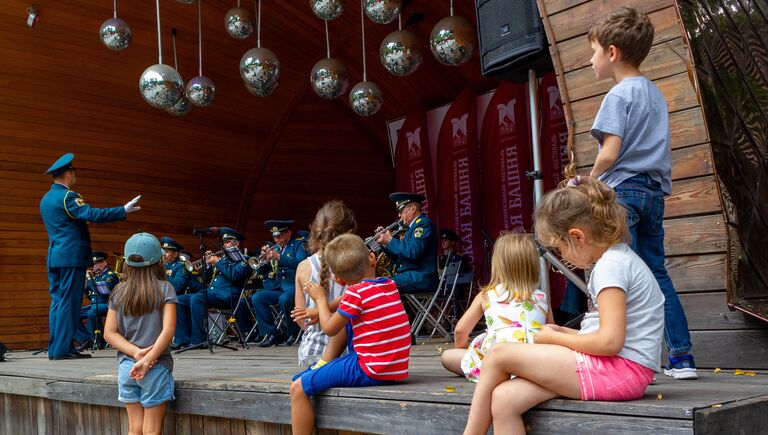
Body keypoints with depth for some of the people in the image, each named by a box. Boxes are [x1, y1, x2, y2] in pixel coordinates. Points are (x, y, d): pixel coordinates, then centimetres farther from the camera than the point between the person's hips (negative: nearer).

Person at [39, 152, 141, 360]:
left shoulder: (46, 199, 17)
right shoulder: (67, 196, -11)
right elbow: (93, 214, -23)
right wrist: (124, 210, -22)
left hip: (54, 257, 9)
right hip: (72, 256, -9)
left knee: (57, 301, 9)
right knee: (69, 302, -6)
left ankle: (54, 348, 10)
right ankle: (63, 348, -5)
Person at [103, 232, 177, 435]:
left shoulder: (119, 292, 5)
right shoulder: (164, 289, -6)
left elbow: (109, 333, 0)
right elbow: (168, 329, -15)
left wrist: (136, 353, -8)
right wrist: (147, 359, -15)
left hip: (126, 366, 4)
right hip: (156, 366, -4)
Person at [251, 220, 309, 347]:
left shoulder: (298, 245, 3)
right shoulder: (274, 248, 20)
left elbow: (301, 263, -18)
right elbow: (261, 271, 17)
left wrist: (279, 257, -23)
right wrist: (264, 257, -3)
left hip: (293, 285, -6)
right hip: (277, 287, 6)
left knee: (284, 299, -35)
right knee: (256, 298, -16)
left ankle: (293, 333, -11)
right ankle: (270, 333, -9)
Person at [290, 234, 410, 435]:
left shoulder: (355, 293, -14)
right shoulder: (390, 284, 8)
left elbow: (329, 329, -2)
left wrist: (320, 299, 10)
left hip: (370, 371, -8)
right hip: (396, 369, 8)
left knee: (298, 388, -4)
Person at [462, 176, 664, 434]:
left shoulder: (610, 265, -13)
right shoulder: (617, 258, 18)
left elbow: (610, 341, -21)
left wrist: (553, 338, -7)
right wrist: (563, 332, 9)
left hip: (621, 369, -9)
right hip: (619, 371, 9)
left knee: (500, 354, -10)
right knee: (504, 399, -7)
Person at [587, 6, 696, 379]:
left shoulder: (618, 95, -9)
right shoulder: (656, 94, 17)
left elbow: (609, 153, -17)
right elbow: (653, 148, 17)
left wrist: (591, 180, -1)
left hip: (623, 189, -8)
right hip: (655, 191, 8)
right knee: (657, 274, 11)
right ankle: (682, 357, 11)